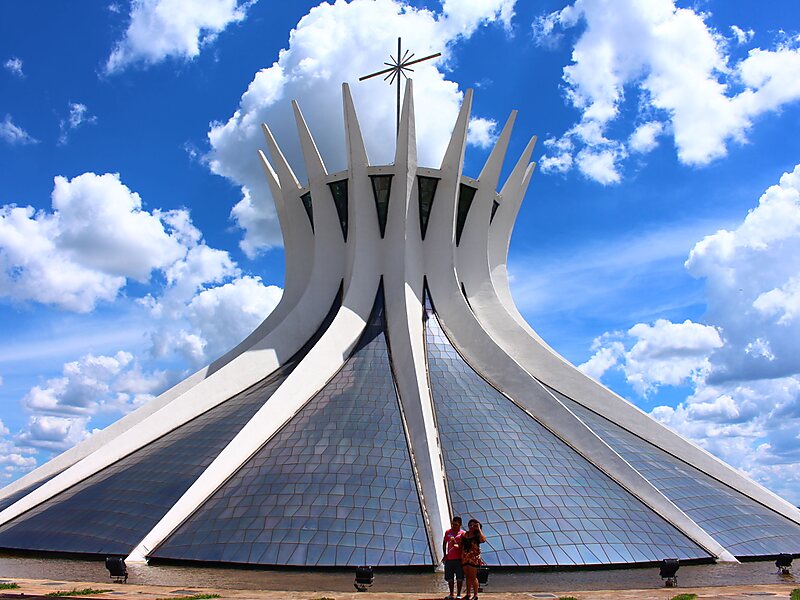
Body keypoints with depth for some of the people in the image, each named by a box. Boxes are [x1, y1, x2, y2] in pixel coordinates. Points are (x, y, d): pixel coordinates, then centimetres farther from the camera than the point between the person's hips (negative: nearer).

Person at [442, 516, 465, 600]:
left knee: (459, 577, 1)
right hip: (449, 558, 3)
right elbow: (444, 543, 16)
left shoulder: (463, 533, -3)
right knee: (449, 577, 8)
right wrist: (445, 555, 8)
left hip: (459, 558, -3)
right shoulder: (448, 532, 8)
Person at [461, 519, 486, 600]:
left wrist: (479, 529, -17)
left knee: (473, 577, -2)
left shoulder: (477, 535, -3)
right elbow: (461, 545, 14)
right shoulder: (465, 535, 10)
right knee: (467, 576, 12)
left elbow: (483, 540, -25)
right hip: (465, 557, 5)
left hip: (474, 557, -5)